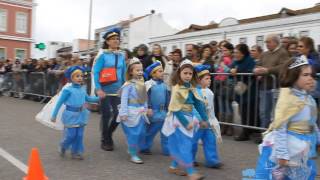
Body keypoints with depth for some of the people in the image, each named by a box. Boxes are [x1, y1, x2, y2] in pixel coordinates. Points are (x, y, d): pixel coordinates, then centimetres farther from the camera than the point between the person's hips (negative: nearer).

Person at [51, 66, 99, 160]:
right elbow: (59, 103, -9)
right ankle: (63, 147, 30)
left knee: (79, 135, 9)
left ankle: (76, 152, 24)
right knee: (71, 135, 0)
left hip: (81, 115, 5)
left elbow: (88, 98, 25)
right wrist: (54, 115, -8)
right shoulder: (68, 90, -13)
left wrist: (98, 98, 15)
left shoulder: (82, 90, 4)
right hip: (71, 115, -5)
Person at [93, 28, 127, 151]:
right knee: (106, 115, 3)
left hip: (118, 91, 4)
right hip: (105, 90, -4)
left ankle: (108, 135, 27)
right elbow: (95, 72, -10)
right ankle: (105, 140, 20)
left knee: (119, 114, 0)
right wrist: (98, 89, -18)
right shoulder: (102, 55, -6)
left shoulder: (121, 55, 8)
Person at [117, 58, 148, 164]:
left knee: (141, 133, 13)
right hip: (131, 113, -8)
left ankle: (132, 149, 34)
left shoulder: (142, 83, 9)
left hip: (140, 113, 8)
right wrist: (124, 113, -19)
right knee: (133, 134, -3)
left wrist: (145, 109, 16)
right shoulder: (128, 85, -14)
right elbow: (124, 99, -16)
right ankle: (133, 155, 9)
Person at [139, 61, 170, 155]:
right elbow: (147, 97, -12)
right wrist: (148, 108, -18)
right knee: (150, 131, 7)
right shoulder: (149, 84, -10)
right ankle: (144, 147, 23)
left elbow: (167, 98, 12)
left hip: (163, 111, 5)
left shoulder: (164, 85, 7)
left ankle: (167, 149, 16)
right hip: (153, 111, -5)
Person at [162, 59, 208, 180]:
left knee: (180, 145, 14)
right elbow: (176, 109, -18)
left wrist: (204, 118, 2)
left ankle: (174, 167, 28)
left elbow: (199, 103, 7)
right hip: (178, 120, -8)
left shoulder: (191, 88, 6)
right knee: (185, 145, -7)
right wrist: (186, 123, -18)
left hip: (189, 118, 8)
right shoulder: (177, 89, -17)